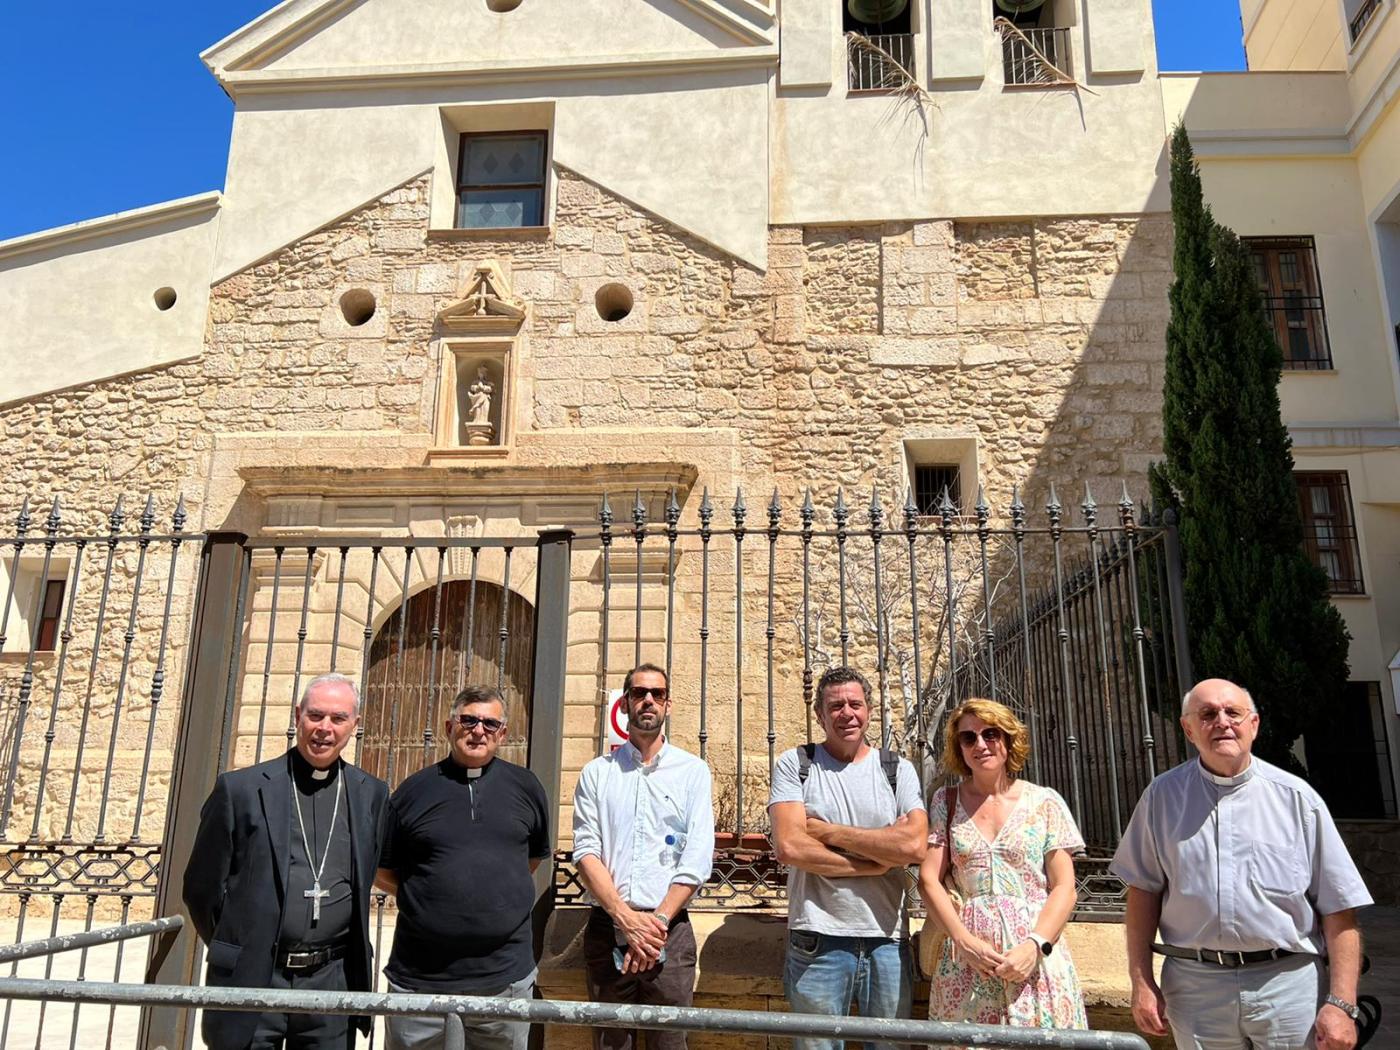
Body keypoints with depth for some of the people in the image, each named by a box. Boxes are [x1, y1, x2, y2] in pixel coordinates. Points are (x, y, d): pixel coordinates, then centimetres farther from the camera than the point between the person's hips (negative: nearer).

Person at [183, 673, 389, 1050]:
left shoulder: (371, 794, 4)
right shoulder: (240, 789, -4)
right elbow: (202, 886, 3)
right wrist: (236, 952, 10)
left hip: (331, 981, 2)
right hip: (251, 980, -2)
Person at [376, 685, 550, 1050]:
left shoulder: (526, 787, 3)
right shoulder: (414, 790, 1)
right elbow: (383, 872, 8)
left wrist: (499, 890, 8)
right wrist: (425, 896, -1)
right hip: (420, 979, 0)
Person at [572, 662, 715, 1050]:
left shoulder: (692, 771, 3)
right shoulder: (597, 772, 6)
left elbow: (696, 860, -3)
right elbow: (586, 851, -3)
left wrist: (657, 921, -12)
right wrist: (627, 919, -13)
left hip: (669, 930, -1)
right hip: (605, 928, 1)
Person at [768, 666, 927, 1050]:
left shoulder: (898, 770, 6)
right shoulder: (794, 765, 1)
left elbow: (914, 845, -10)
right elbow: (789, 847, -13)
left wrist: (827, 831, -10)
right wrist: (876, 863, -10)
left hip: (888, 942, 2)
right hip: (818, 942, -2)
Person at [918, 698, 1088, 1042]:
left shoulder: (1044, 803, 4)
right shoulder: (947, 803, 6)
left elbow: (1063, 887, 1)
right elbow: (929, 879, 1)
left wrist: (1036, 945, -13)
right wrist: (964, 940, -11)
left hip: (1038, 958, 0)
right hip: (966, 961, 1)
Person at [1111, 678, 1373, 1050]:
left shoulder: (1297, 798, -2)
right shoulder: (1162, 795, 1)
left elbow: (1339, 908, -2)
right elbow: (1143, 890, 4)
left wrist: (1341, 1004, -7)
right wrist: (1141, 982, 1)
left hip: (1288, 983, -1)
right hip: (1195, 985, 1)